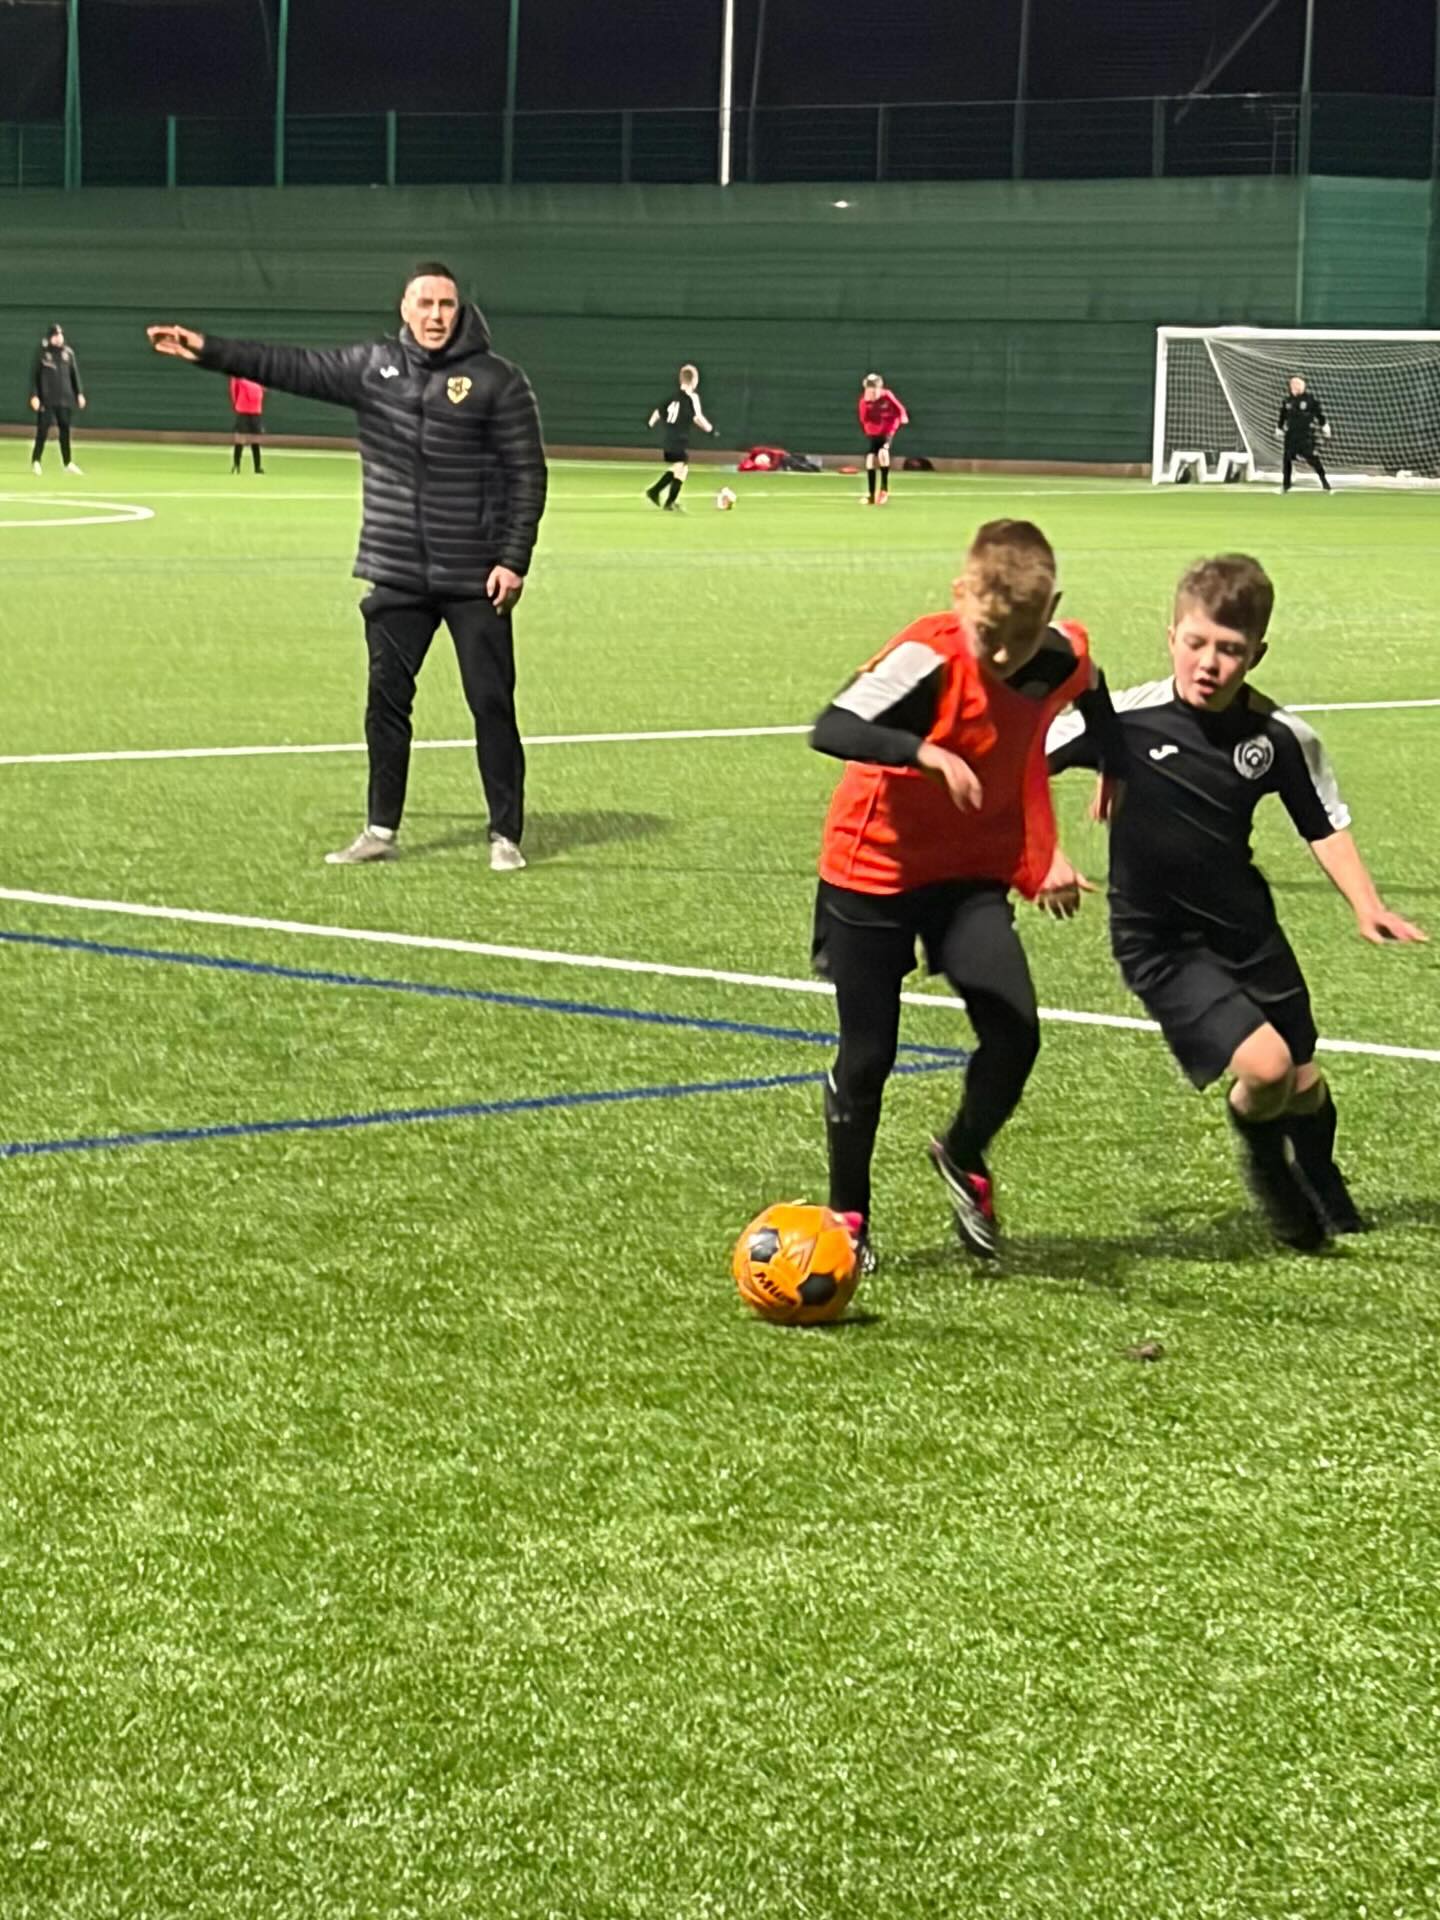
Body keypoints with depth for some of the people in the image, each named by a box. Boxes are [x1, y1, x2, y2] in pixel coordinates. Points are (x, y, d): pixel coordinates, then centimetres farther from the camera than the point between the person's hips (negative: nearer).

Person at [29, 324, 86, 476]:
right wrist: (34, 396, -9)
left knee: (65, 429, 7)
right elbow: (34, 375, -2)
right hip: (46, 399, -4)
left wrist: (80, 393, 7)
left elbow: (75, 374, 13)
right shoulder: (42, 352, -1)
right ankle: (35, 461, 1)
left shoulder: (68, 353, 9)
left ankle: (67, 463, 15)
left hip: (65, 399, 4)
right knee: (42, 429, -6)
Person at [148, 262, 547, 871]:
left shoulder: (497, 381, -6)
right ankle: (380, 830, 18)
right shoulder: (372, 366, 6)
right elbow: (292, 367, 7)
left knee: (491, 703, -1)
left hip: (475, 580, -4)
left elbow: (527, 474, -6)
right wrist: (208, 350, 0)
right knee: (387, 700, 8)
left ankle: (506, 835, 7)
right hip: (396, 576, 4)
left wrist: (513, 559, -11)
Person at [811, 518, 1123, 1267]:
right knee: (867, 1055, 4)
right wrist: (927, 752, -53)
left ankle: (964, 1157, 15)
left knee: (1015, 1030, -15)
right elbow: (831, 729, -40)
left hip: (972, 872, 4)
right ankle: (847, 1217, 25)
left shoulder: (1064, 656, -12)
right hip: (874, 869, -3)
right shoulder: (929, 657, -28)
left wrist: (1115, 765, 28)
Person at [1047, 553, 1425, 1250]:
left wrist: (1366, 905, -7)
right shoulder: (1124, 720, -19)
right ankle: (1259, 1149, 17)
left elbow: (1325, 824, 5)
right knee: (1264, 1068, -20)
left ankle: (1322, 1184, 49)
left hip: (1247, 929, 4)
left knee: (1304, 1087, 13)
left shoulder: (1283, 738, -10)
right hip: (1159, 942, -4)